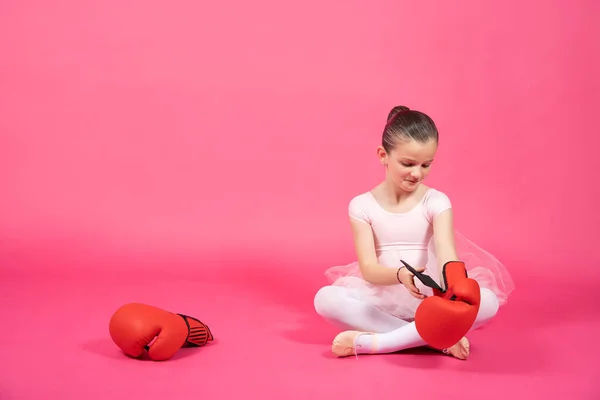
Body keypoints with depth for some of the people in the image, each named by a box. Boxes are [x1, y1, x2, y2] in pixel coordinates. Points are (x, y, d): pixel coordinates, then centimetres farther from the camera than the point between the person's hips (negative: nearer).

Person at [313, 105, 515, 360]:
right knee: (325, 299, -28)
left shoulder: (436, 202, -4)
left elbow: (446, 253, -20)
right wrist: (400, 275, -35)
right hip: (382, 298, 0)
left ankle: (372, 342, -30)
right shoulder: (362, 205, -4)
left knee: (488, 301, -29)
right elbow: (368, 269, -11)